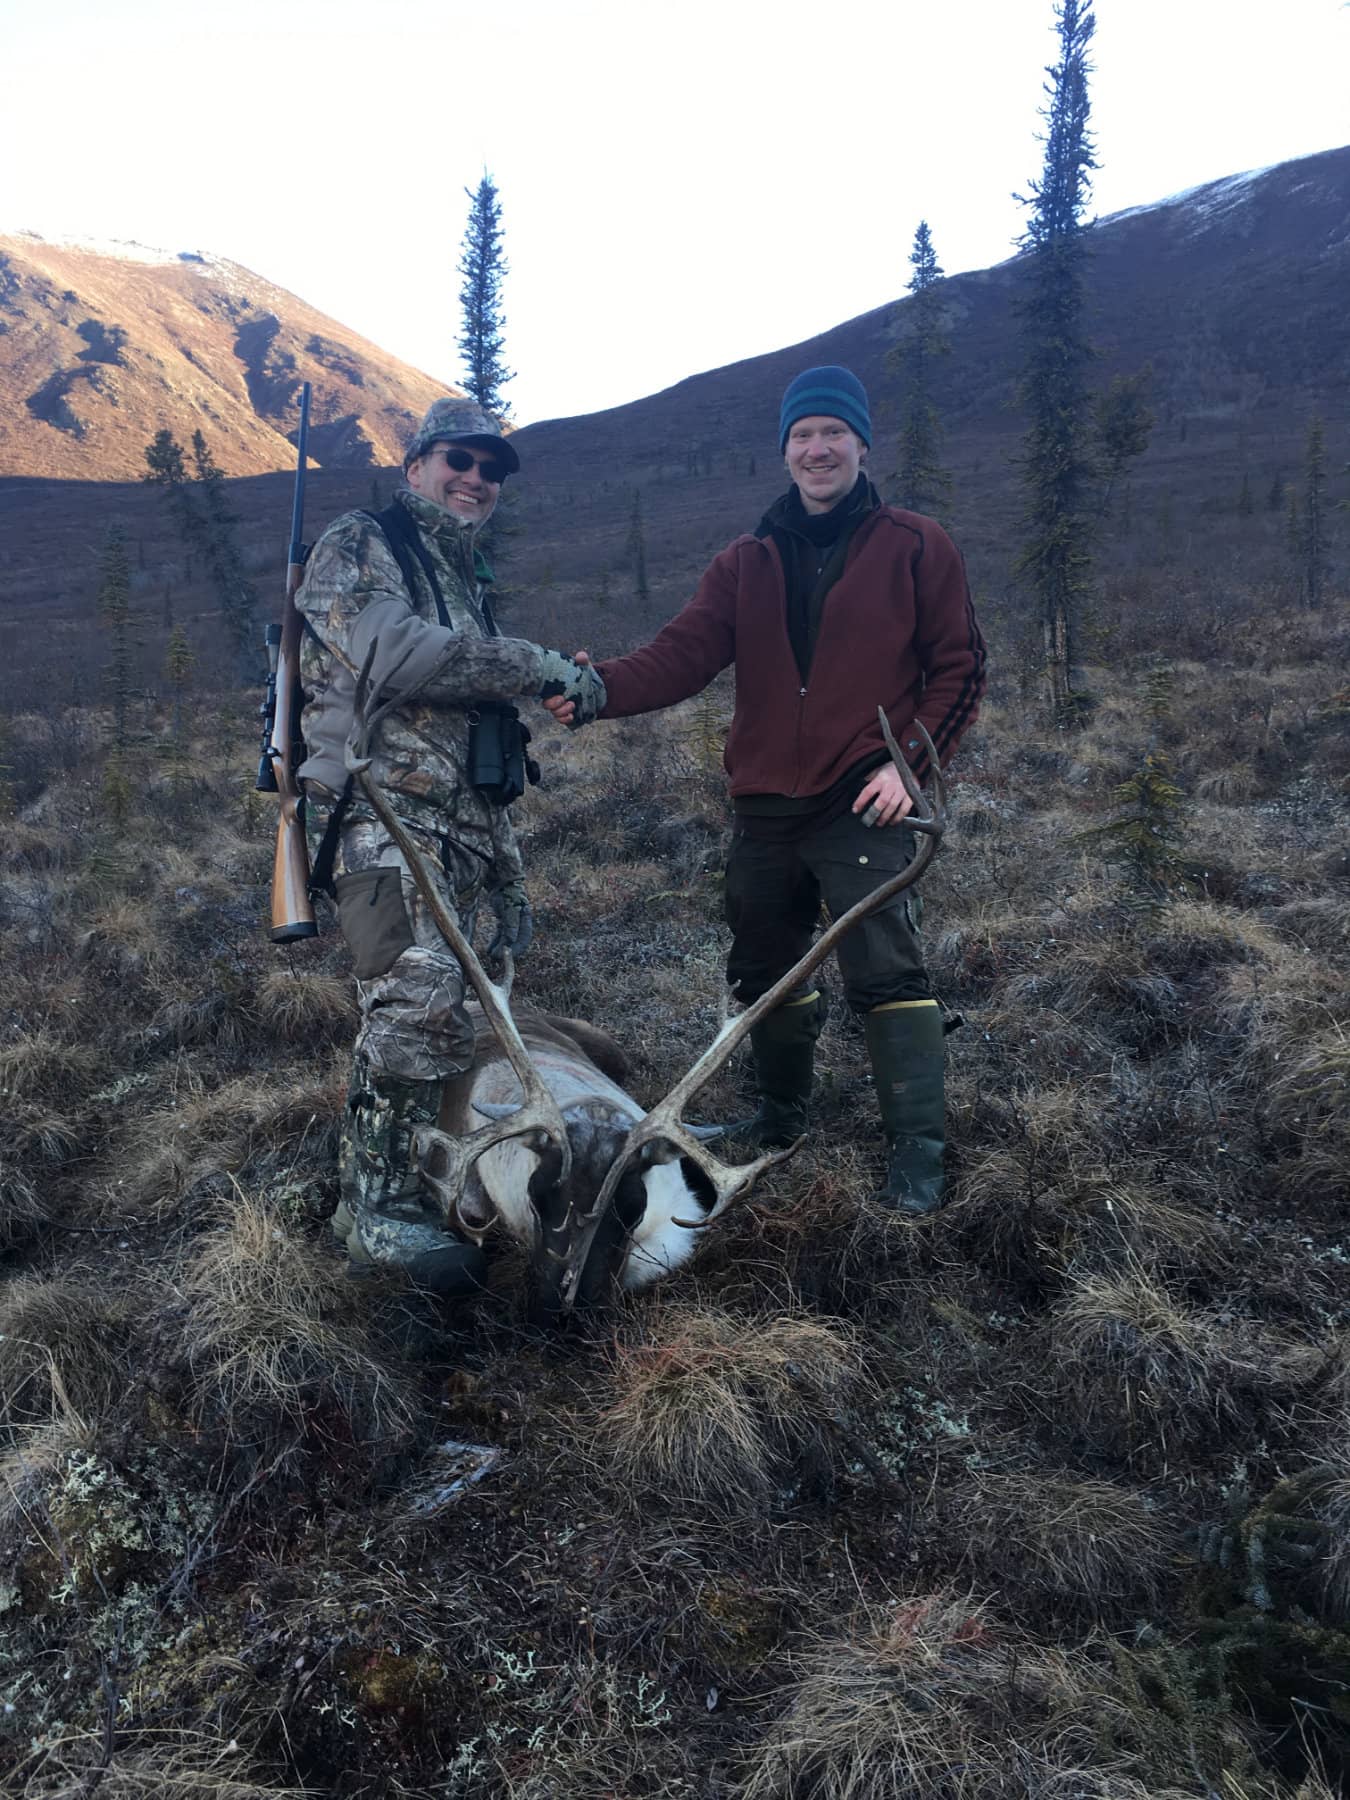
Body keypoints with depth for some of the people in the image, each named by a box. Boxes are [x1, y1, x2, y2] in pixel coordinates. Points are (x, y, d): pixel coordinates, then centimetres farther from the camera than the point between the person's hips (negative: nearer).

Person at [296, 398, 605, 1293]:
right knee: (420, 997, -21)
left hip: (459, 827, 8)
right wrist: (537, 666, -14)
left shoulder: (471, 582, 28)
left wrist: (511, 880, 24)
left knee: (411, 1012, 8)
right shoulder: (358, 546, 3)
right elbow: (387, 648, -19)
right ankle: (383, 1210, -11)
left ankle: (371, 1186, 19)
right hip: (381, 811, -8)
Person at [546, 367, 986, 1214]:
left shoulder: (915, 546, 2)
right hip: (764, 805, 5)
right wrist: (604, 687, -22)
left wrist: (911, 760, -13)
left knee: (888, 973, -11)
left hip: (864, 804, -5)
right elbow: (683, 654, -2)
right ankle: (783, 1113, 35)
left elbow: (959, 666, 2)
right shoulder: (746, 564, 11)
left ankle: (918, 1151, -2)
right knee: (765, 973, 15)